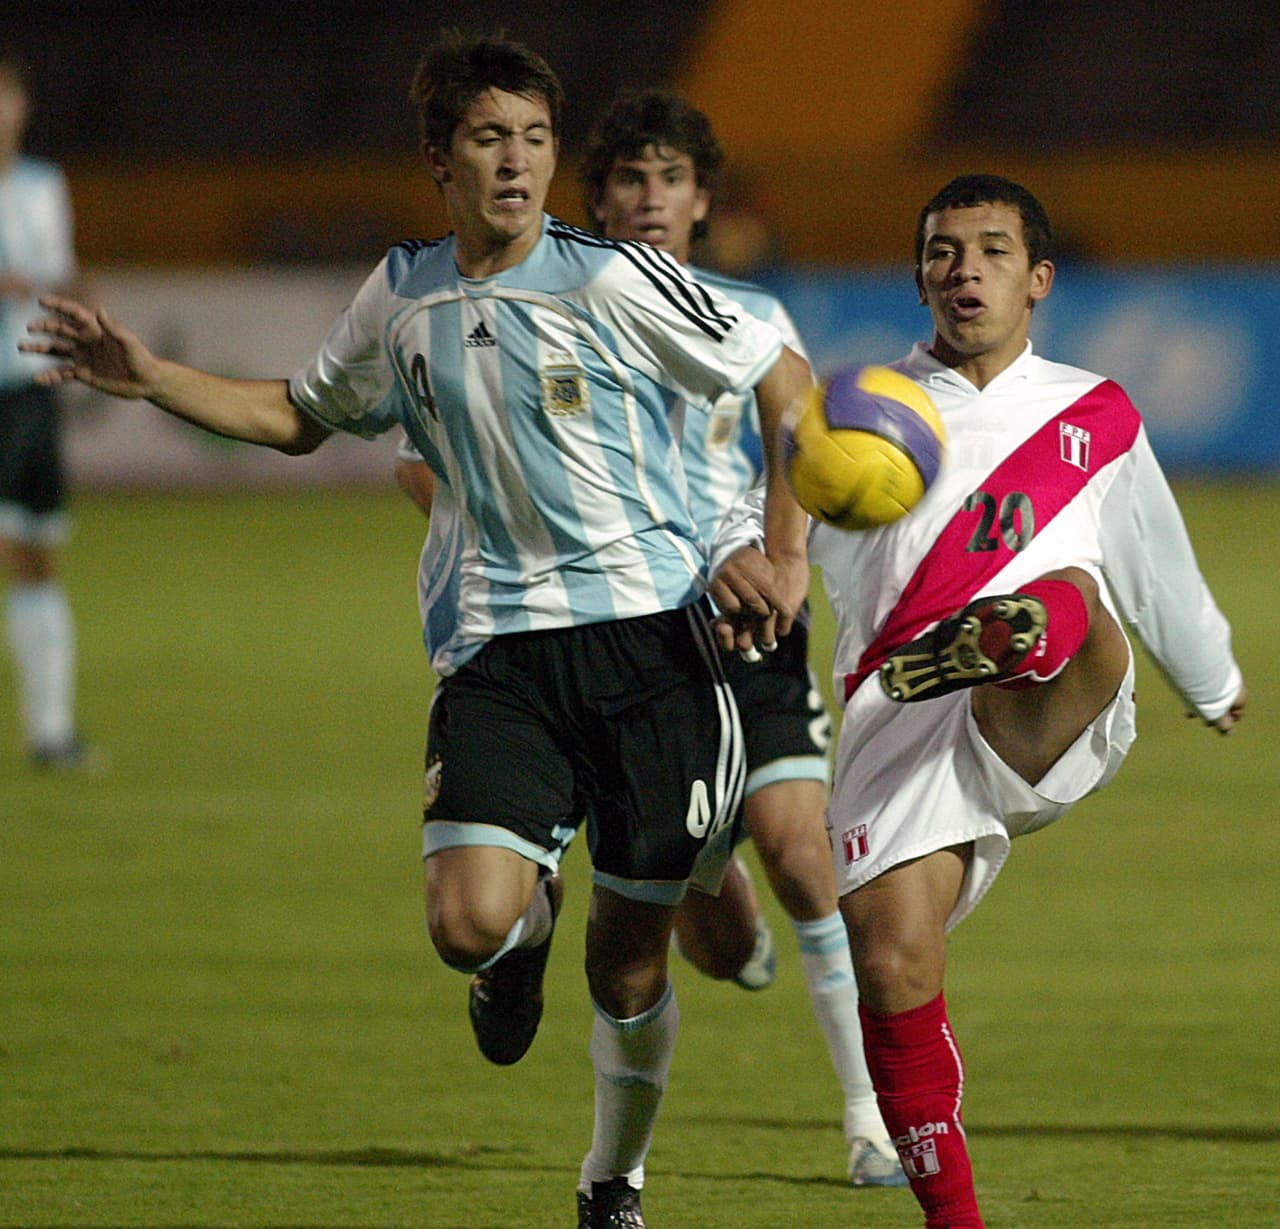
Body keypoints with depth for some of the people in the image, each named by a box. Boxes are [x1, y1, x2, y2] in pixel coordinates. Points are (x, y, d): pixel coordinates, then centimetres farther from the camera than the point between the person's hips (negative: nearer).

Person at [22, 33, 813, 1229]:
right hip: (493, 647, 2)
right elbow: (301, 414, 26)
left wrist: (784, 556, -2)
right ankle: (533, 909, 20)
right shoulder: (401, 298, 8)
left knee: (628, 957, 2)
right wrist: (149, 377, 15)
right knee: (468, 924, -18)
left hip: (646, 630, -2)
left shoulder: (613, 280, -5)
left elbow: (786, 382, 3)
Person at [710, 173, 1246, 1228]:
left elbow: (1159, 570, 39)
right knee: (890, 961, -15)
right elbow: (778, 509, 7)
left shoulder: (1099, 418, 25)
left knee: (1075, 599, -35)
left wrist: (1215, 684, 52)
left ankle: (992, 648, -71)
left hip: (1050, 721, -1)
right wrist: (738, 558, -17)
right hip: (896, 720, 1)